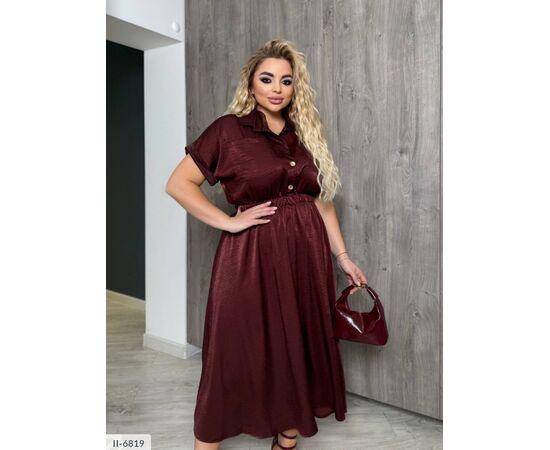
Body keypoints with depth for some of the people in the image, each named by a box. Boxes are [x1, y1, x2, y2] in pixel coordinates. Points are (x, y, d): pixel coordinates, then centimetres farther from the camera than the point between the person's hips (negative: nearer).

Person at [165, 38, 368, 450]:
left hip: (307, 254, 5)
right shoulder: (229, 129, -1)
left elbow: (322, 200, 13)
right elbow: (178, 184, -4)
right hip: (252, 255, -4)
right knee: (239, 353, 2)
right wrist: (229, 222, -11)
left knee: (300, 349, 11)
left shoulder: (305, 134, 13)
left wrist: (343, 256, 11)